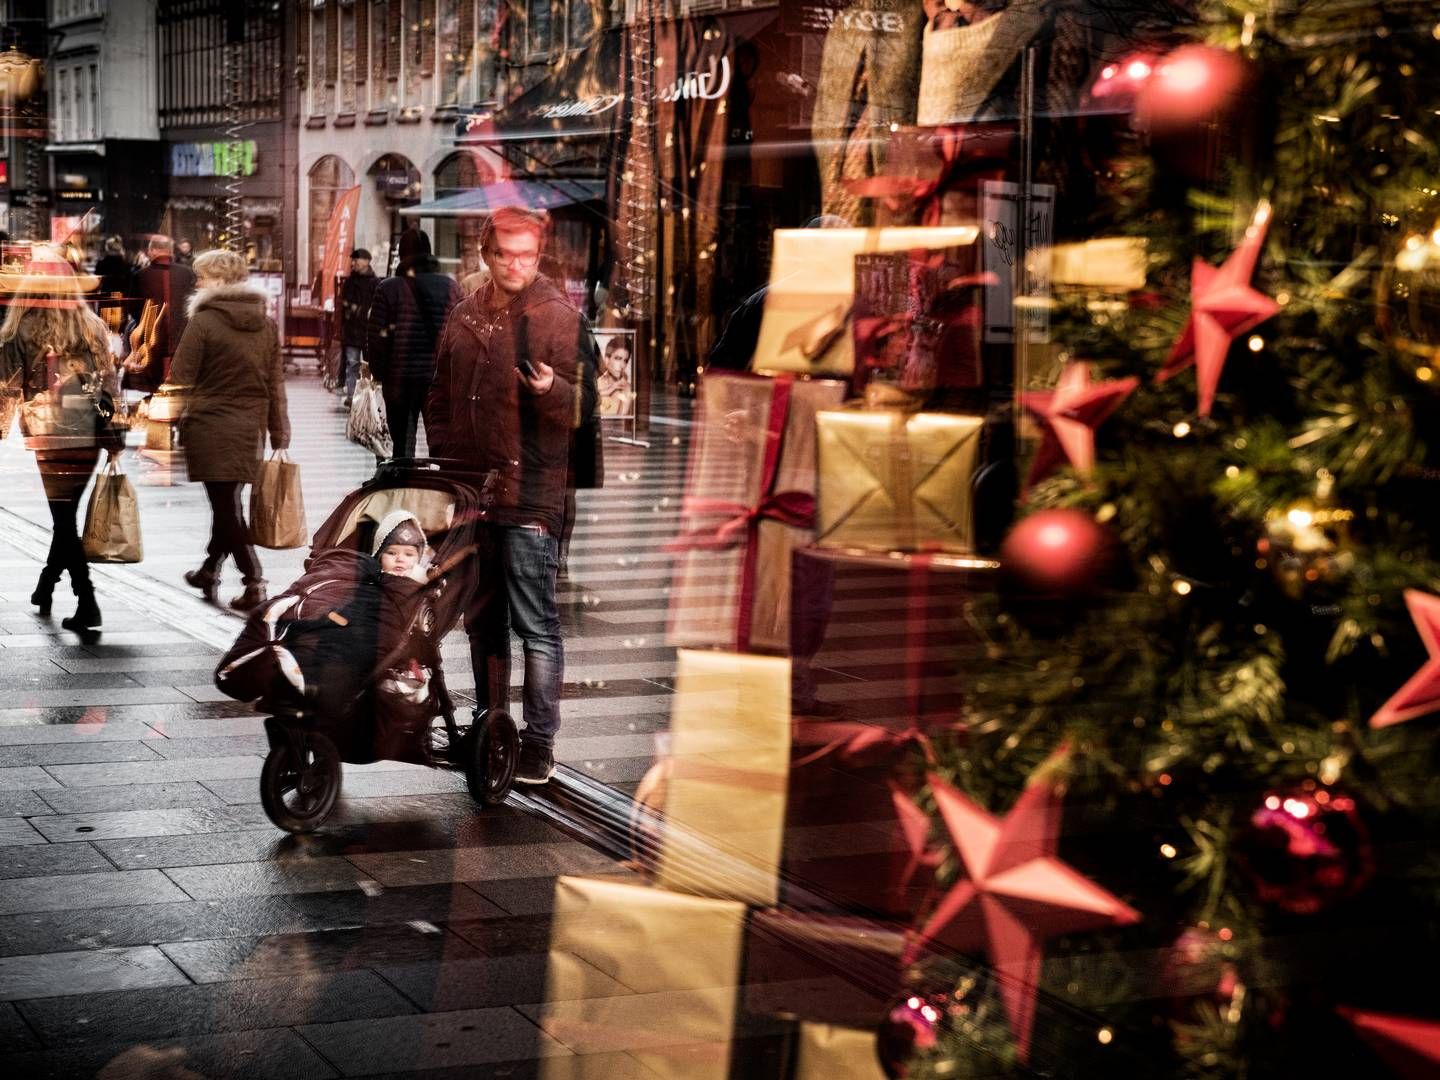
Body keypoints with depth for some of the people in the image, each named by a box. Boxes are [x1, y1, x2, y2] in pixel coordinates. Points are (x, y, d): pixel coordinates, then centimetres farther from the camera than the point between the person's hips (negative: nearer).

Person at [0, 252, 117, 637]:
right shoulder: (92, 326, 4)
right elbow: (110, 382, 7)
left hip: (51, 433, -4)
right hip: (90, 432, 4)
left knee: (64, 517, 1)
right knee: (67, 512, 19)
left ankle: (87, 603, -7)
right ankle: (47, 584, 35)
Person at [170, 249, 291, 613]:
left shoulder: (203, 322, -9)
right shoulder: (267, 325, 8)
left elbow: (181, 381, -10)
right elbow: (276, 385, 12)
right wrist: (279, 437, 17)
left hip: (210, 426, -6)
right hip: (251, 429, 6)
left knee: (225, 505, -2)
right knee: (228, 501, 19)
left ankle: (254, 581, -10)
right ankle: (210, 569, 35)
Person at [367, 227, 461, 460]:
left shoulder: (388, 288, -4)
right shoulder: (450, 286, 4)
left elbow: (376, 336, -5)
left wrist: (379, 371, 7)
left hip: (401, 379, -2)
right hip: (441, 377, 2)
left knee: (403, 445, 5)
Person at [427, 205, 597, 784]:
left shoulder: (560, 317, -4)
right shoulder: (464, 319, 13)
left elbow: (583, 405, -11)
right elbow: (439, 402, 22)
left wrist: (552, 389, -31)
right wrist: (447, 458, 11)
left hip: (530, 496, -6)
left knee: (535, 624, -5)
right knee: (482, 620, 15)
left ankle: (539, 744, 1)